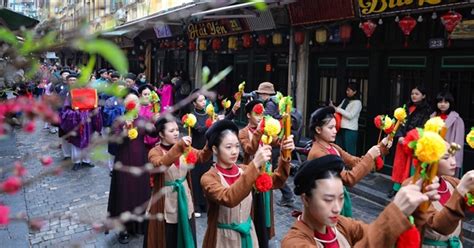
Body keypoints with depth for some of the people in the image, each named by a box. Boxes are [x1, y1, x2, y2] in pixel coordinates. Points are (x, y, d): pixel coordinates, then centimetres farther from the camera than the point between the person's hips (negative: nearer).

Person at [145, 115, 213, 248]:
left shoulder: (184, 148, 3)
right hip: (166, 203, -5)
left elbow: (202, 156, -10)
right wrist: (178, 146, -45)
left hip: (184, 198, 5)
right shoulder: (155, 152, -12)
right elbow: (160, 165, -34)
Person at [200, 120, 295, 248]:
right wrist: (255, 165, -42)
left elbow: (275, 182, -9)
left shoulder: (244, 170, 0)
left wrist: (285, 157, -26)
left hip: (247, 233, 5)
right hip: (224, 237, -5)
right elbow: (228, 199, -36)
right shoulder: (208, 178, -17)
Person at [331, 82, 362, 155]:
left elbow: (350, 115, -16)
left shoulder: (357, 103, -6)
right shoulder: (345, 100, 14)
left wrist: (338, 109, -16)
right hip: (341, 129, 7)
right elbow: (338, 110, 19)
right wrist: (333, 107, -2)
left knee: (349, 151, -3)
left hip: (350, 130, -7)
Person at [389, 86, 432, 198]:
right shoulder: (407, 107, 12)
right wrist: (400, 136, -5)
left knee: (412, 165, 0)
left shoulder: (426, 110, -4)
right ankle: (396, 187, 18)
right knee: (399, 164, 9)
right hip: (402, 140, 5)